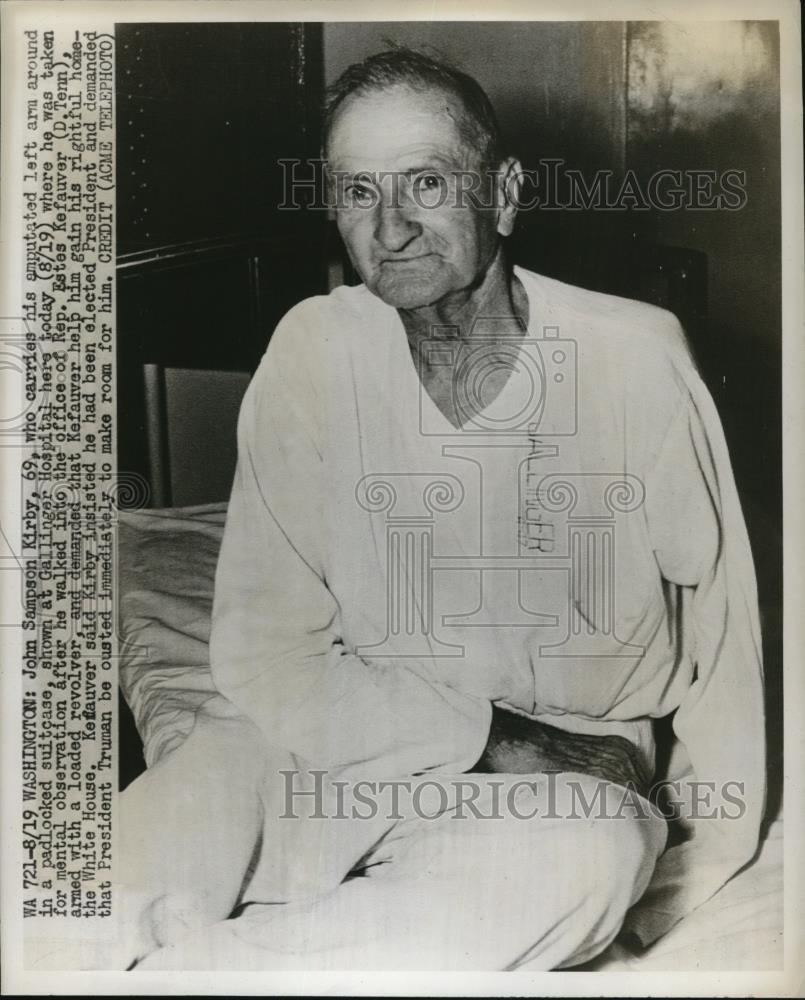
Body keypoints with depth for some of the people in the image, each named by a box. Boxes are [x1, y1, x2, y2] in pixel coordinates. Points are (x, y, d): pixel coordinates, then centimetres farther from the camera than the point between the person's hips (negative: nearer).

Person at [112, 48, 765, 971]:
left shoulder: (635, 357, -13)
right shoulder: (314, 348, -9)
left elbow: (718, 618, -4)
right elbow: (266, 651, -9)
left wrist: (688, 895, -5)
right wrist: (491, 741, -17)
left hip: (573, 753, 1)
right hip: (350, 727, 0)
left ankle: (198, 957, -15)